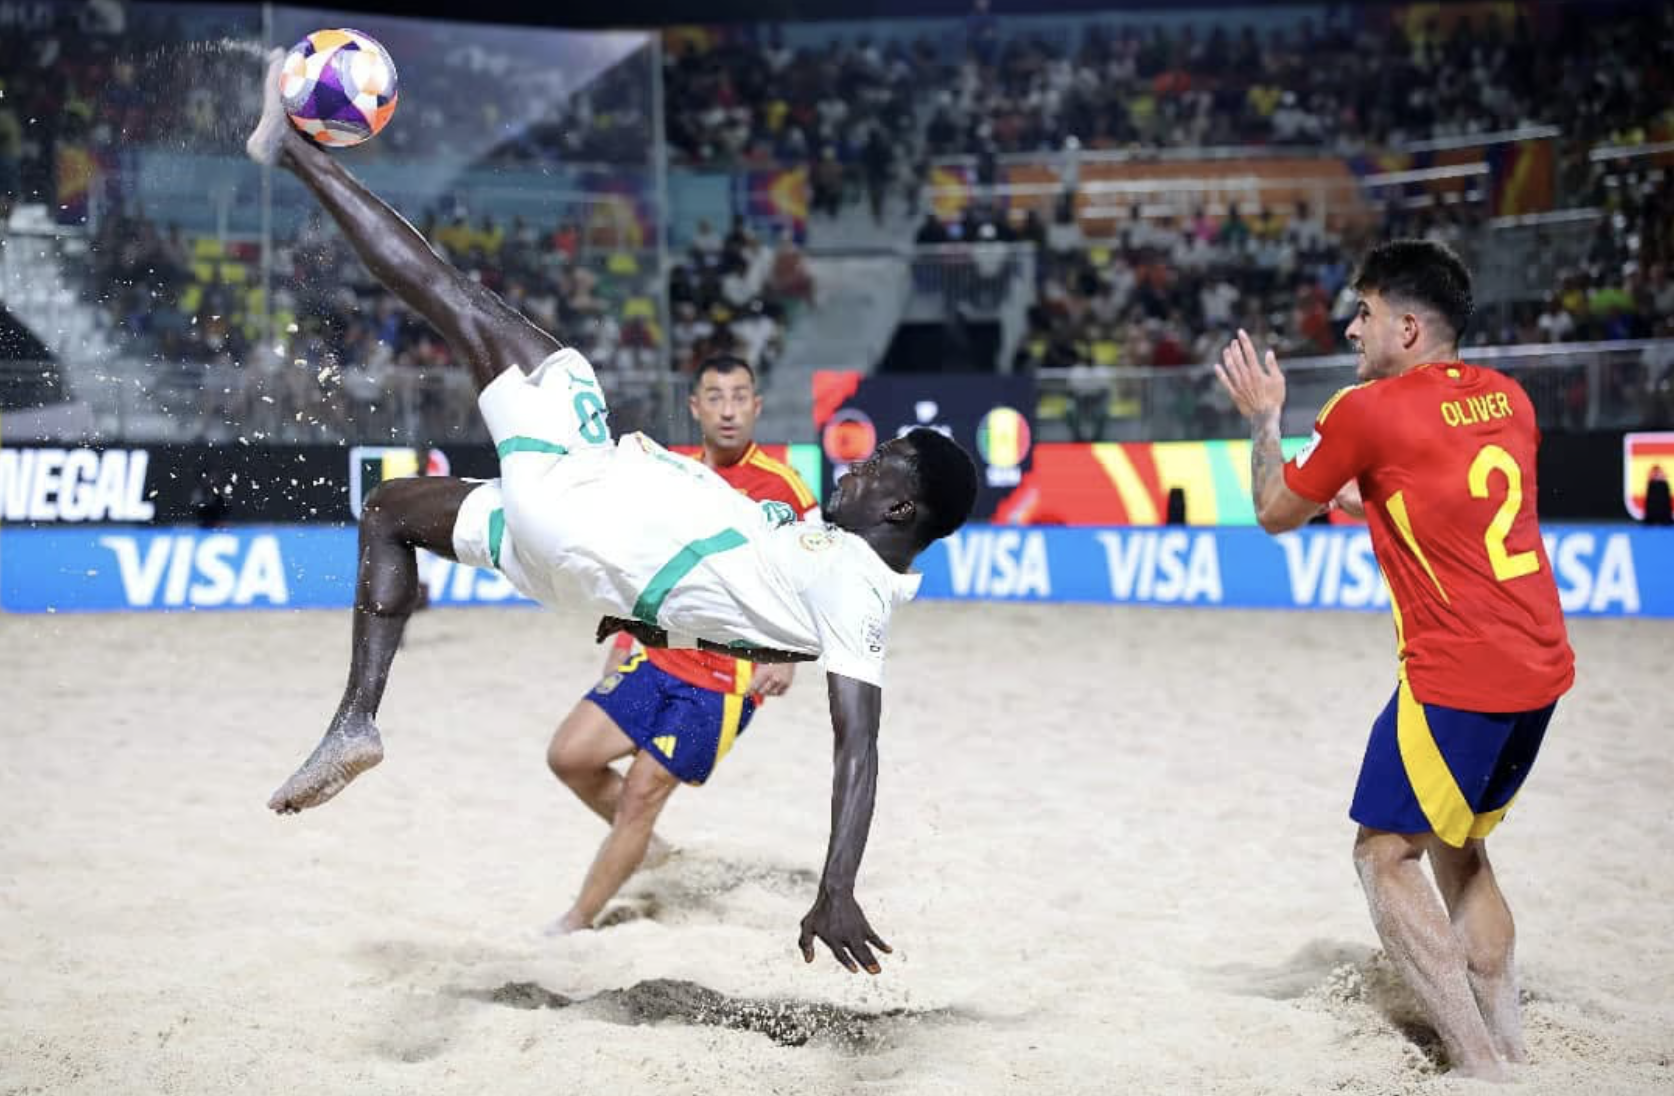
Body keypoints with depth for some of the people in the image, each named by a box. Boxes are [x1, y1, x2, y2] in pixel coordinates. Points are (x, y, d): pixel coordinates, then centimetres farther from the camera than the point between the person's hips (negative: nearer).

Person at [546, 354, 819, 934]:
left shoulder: (783, 488, -9)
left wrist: (787, 657, -23)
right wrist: (623, 644, 15)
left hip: (727, 679, -6)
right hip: (657, 657, 6)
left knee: (642, 793, -7)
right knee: (569, 755, -5)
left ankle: (577, 924, 6)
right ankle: (644, 844, 20)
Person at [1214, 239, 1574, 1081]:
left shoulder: (1367, 410, -9)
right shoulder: (1506, 398, 11)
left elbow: (1276, 513, 5)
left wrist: (1263, 419, 18)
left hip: (1457, 677, -8)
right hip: (1541, 669, 8)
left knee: (1385, 856, 3)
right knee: (1460, 850, 22)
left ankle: (1480, 1066, -4)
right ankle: (1509, 1047, 20)